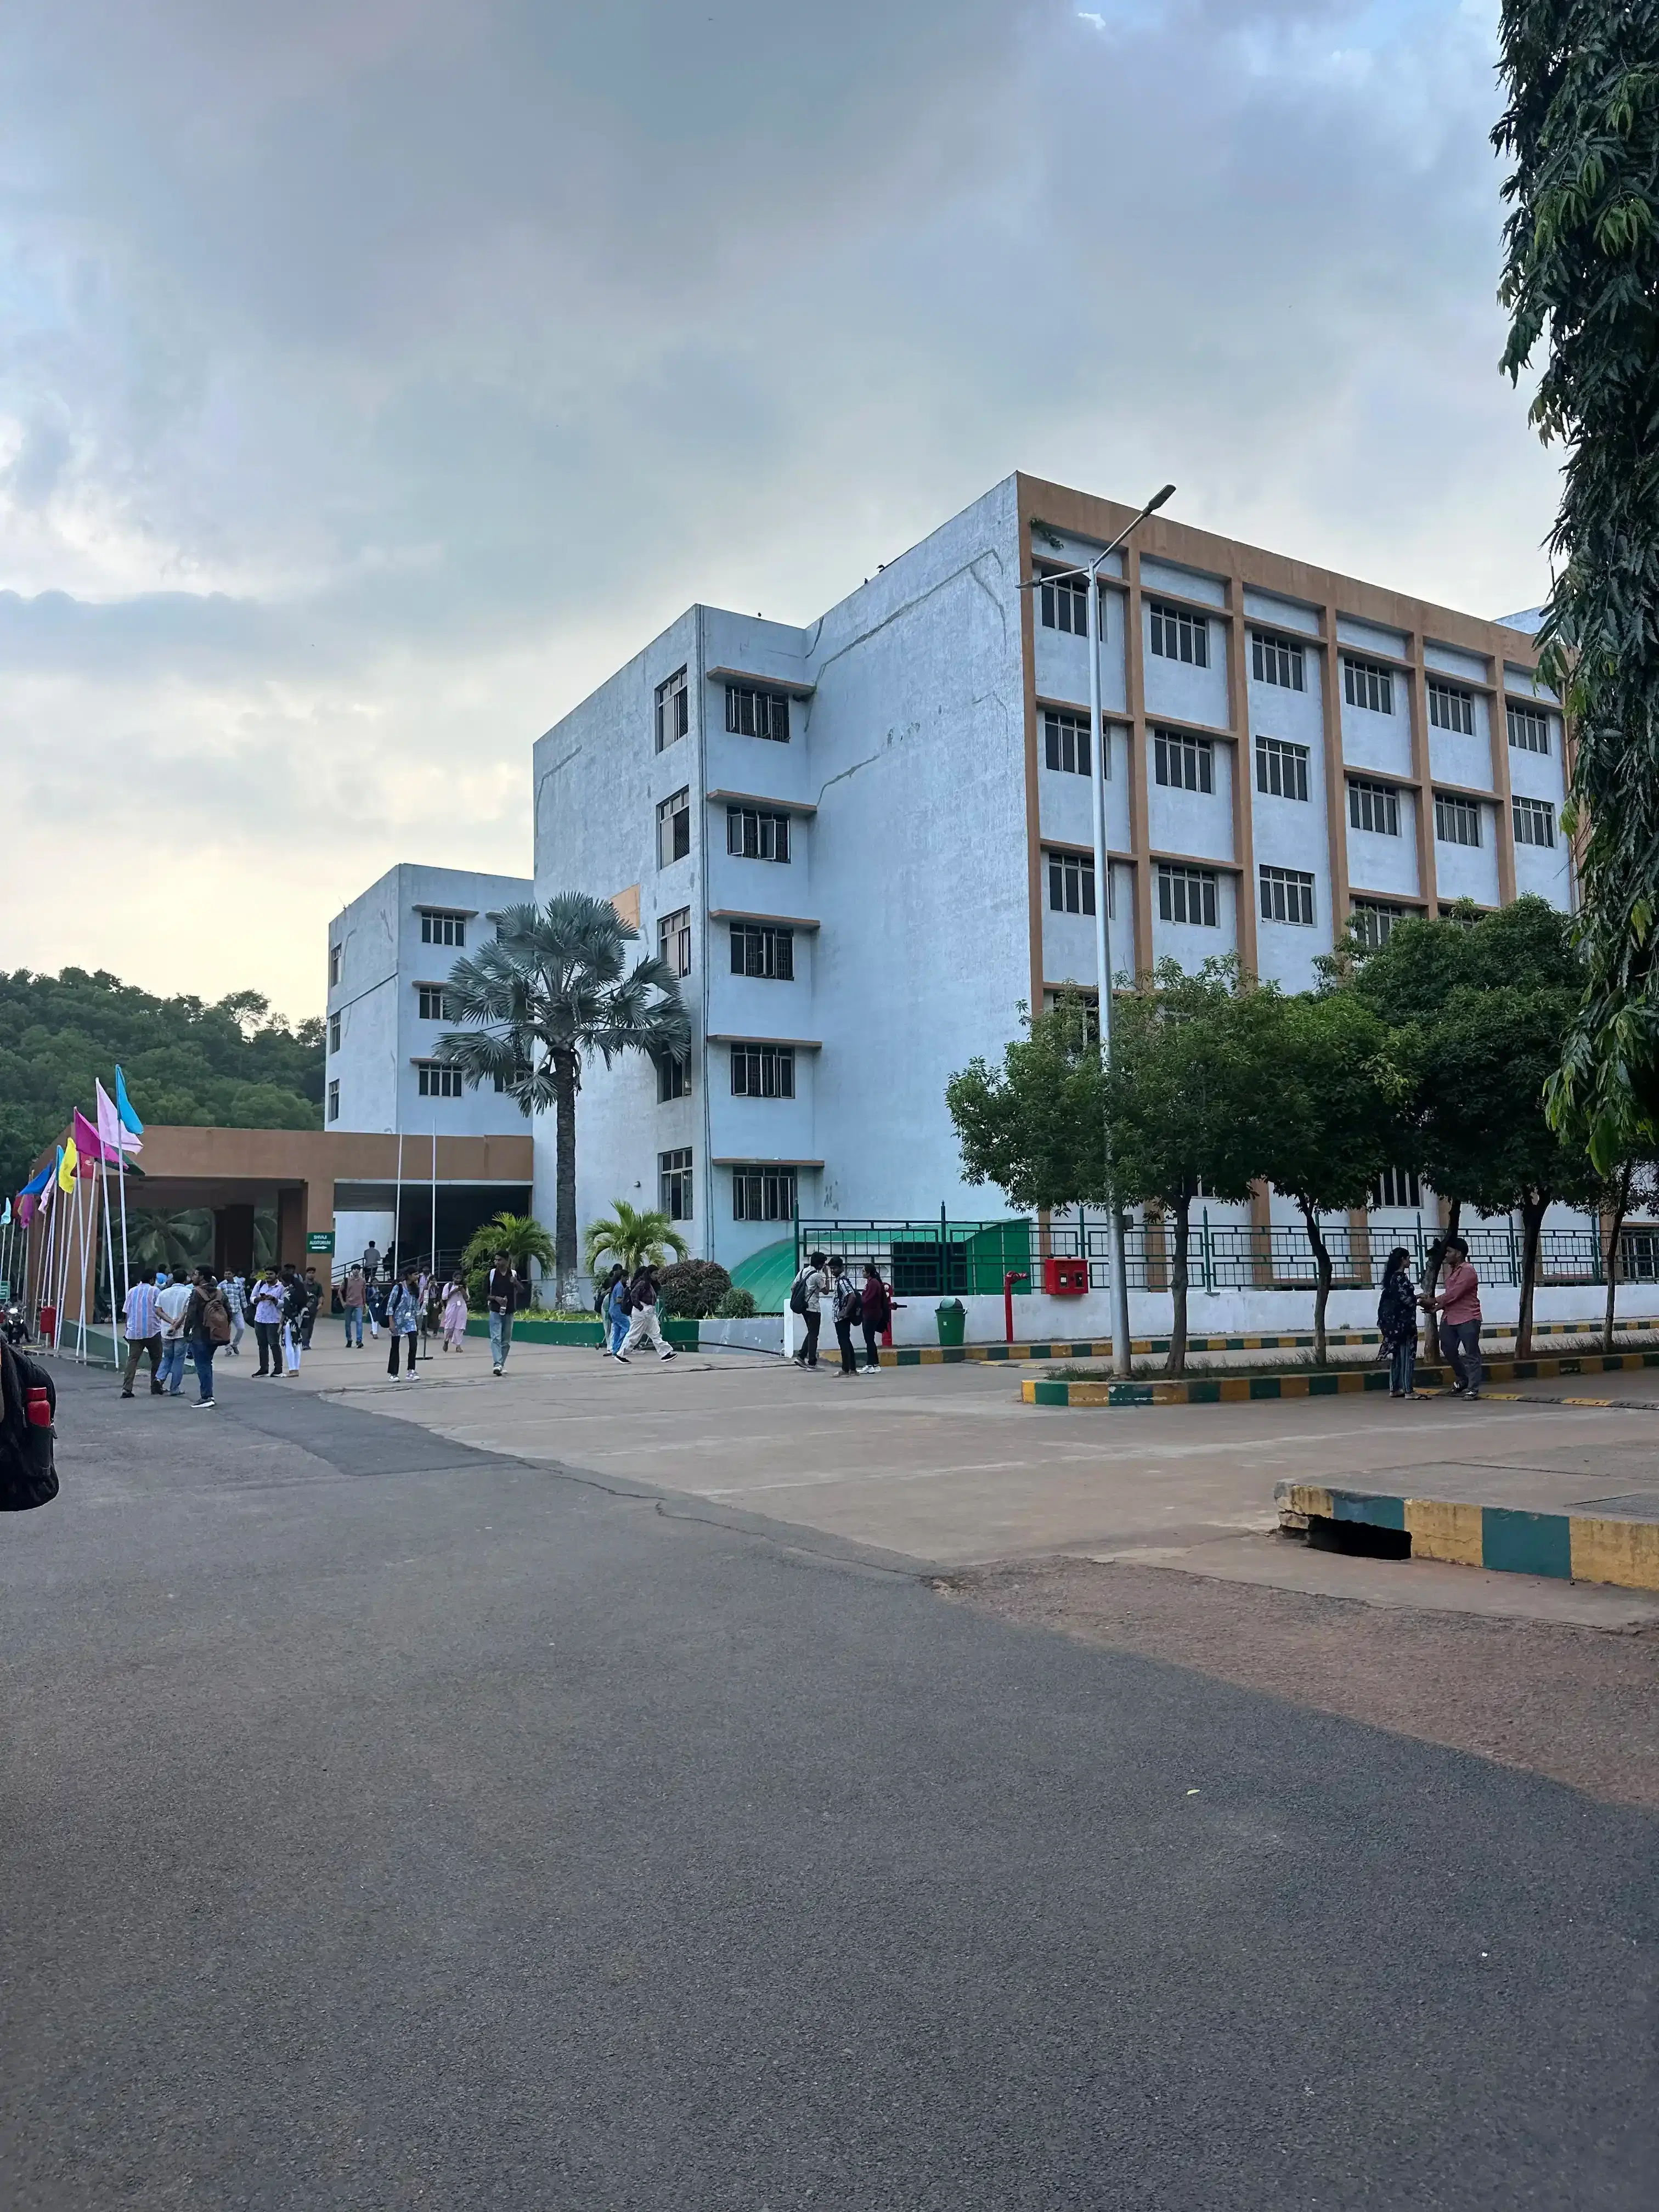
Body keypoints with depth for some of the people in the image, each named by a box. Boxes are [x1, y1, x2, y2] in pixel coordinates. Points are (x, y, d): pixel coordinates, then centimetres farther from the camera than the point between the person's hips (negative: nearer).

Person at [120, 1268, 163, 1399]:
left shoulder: (132, 1291, 11)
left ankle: (126, 1389, -12)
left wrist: (127, 1328, 18)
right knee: (156, 1358, 12)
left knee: (132, 1359, -1)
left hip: (134, 1332, 3)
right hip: (152, 1331, -3)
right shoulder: (154, 1291, -2)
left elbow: (126, 1313, 11)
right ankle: (155, 1387, 14)